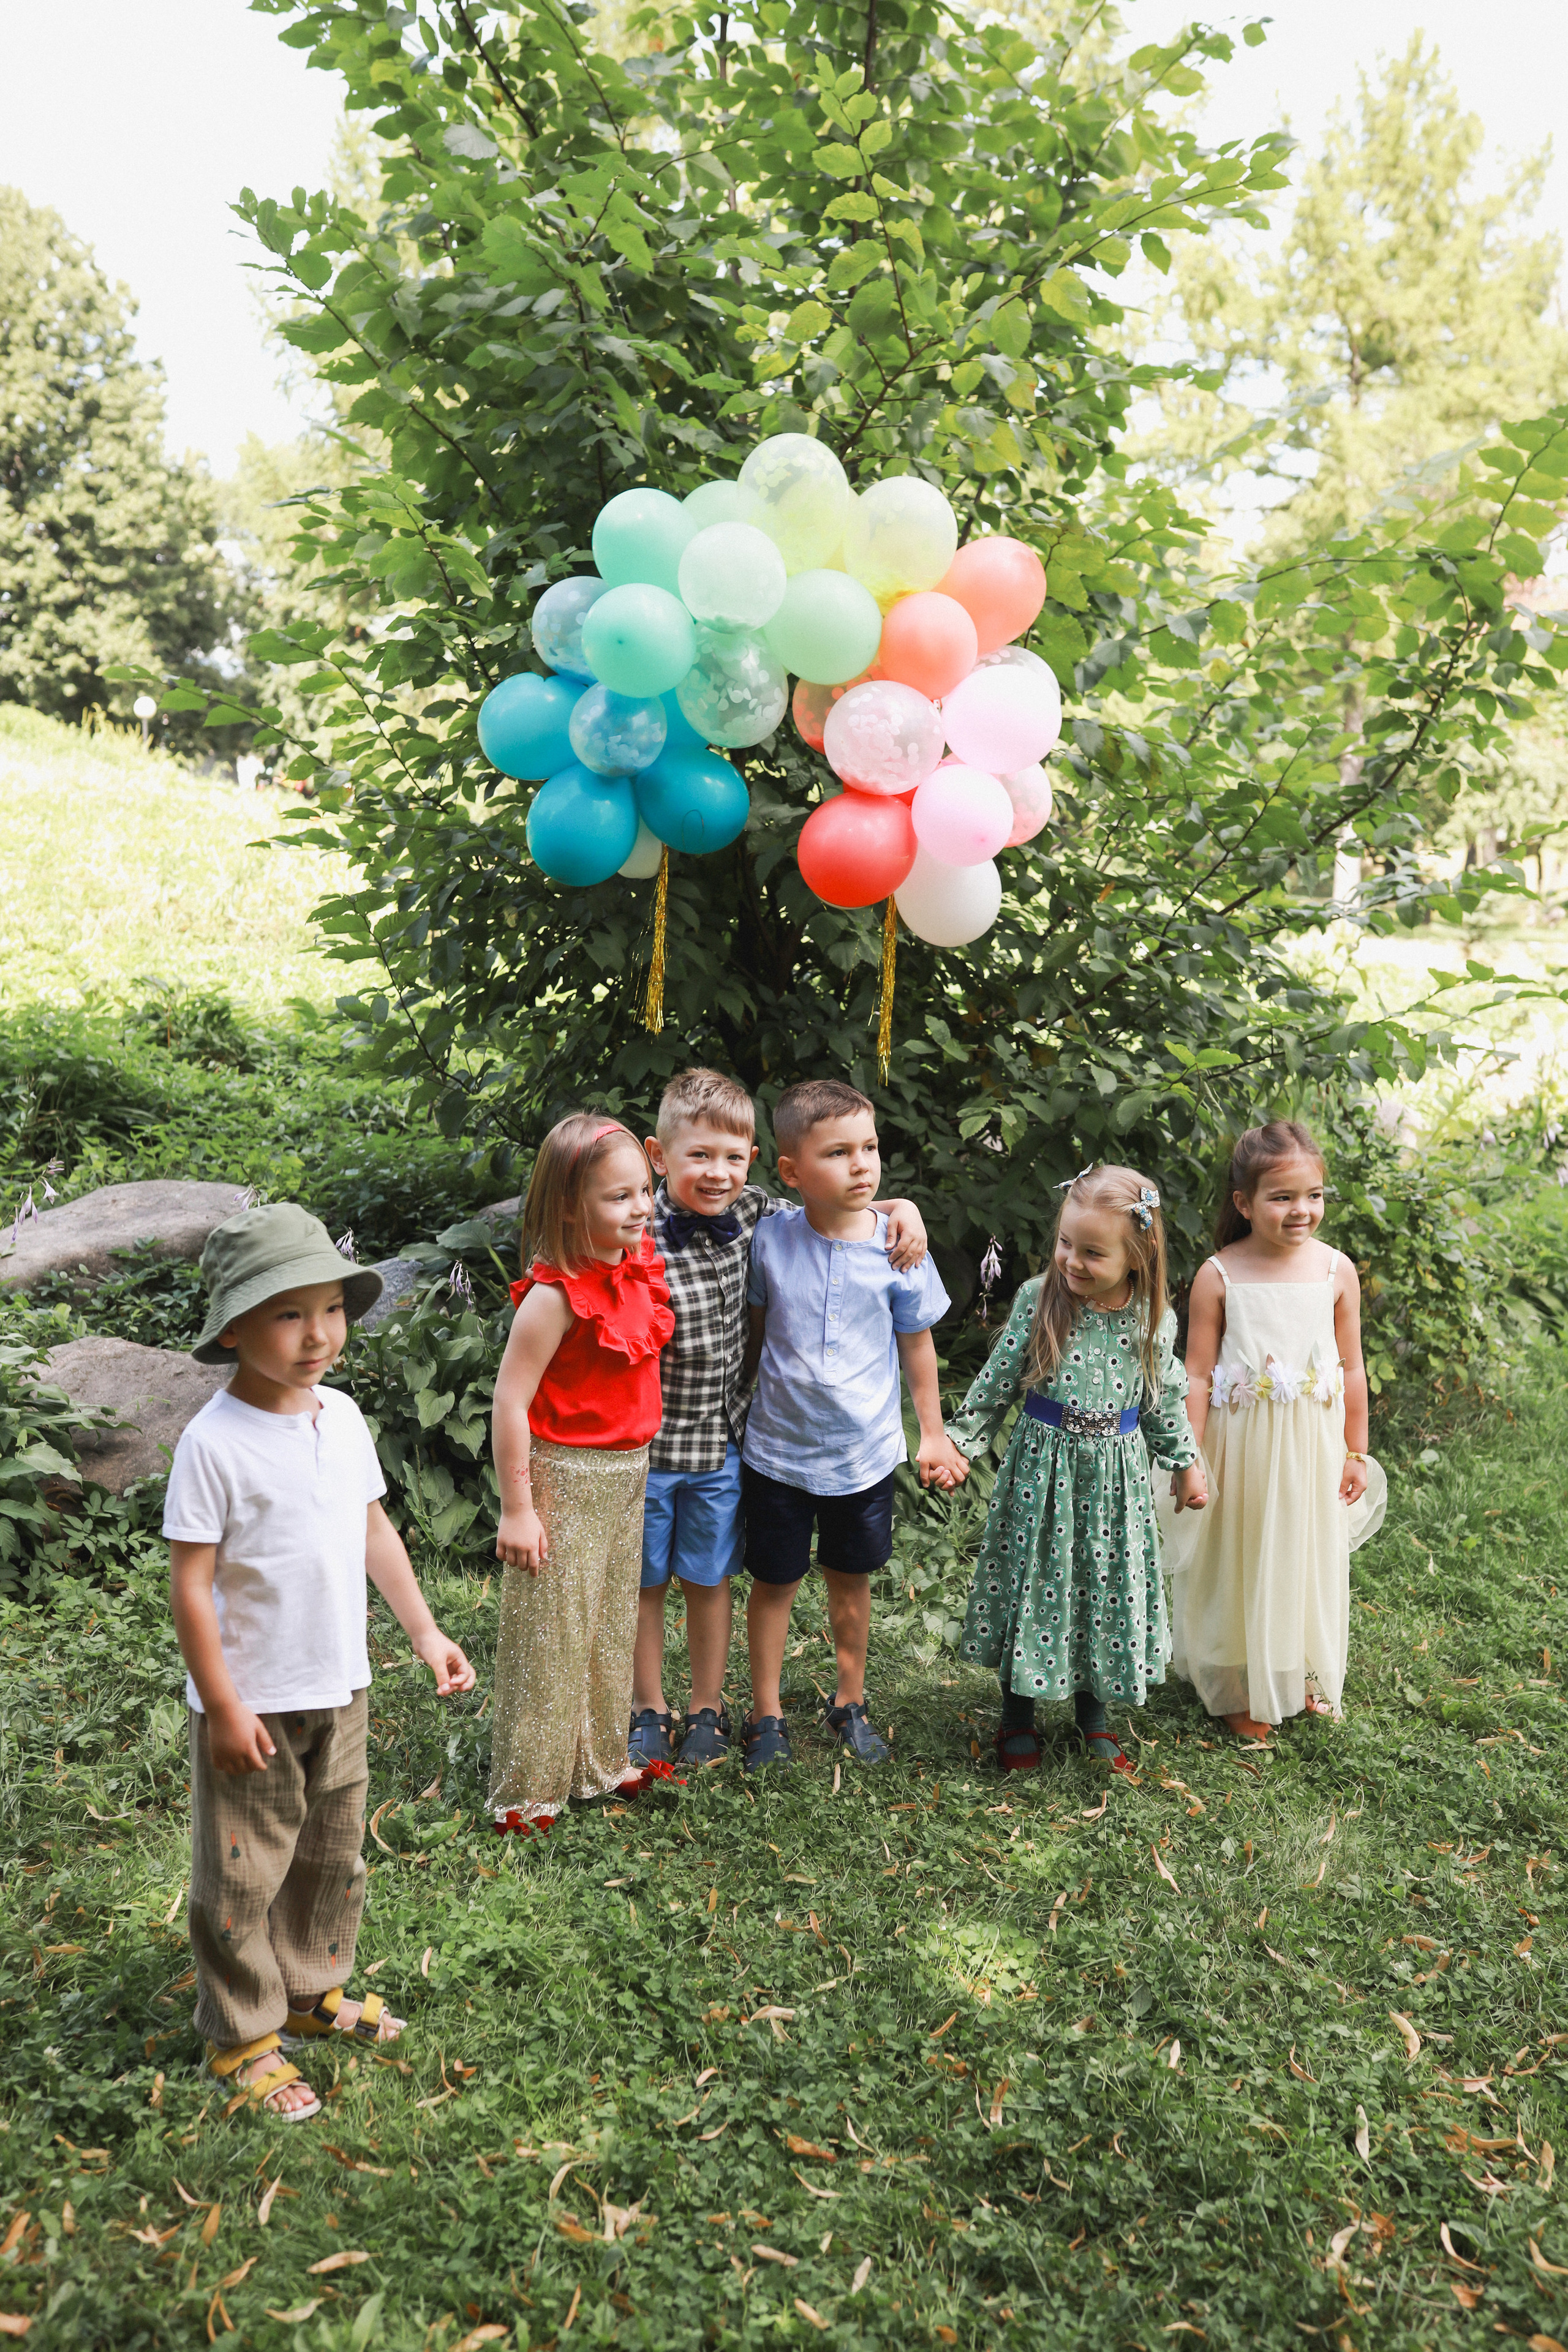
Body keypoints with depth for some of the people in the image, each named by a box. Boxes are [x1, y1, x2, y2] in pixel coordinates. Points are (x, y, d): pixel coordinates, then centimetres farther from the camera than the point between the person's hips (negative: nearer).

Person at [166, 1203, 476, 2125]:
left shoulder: (342, 1416, -2)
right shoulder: (214, 1443, -22)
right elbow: (190, 1586, -18)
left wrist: (426, 1632, 10)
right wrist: (224, 1706, -16)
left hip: (340, 1690, 6)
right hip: (253, 1704, -6)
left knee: (335, 1854, 21)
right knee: (245, 1874, 10)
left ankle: (315, 1991, 42)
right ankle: (243, 2036, 29)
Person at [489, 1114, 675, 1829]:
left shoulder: (640, 1266, -1)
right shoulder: (556, 1295, -24)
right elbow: (509, 1402, -22)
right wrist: (516, 1507, -19)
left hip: (628, 1474, 8)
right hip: (565, 1476, -8)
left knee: (611, 1627, 20)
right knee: (552, 1633, 5)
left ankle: (599, 1762, 38)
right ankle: (528, 1788, 22)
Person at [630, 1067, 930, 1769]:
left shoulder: (750, 1213, -7)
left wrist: (900, 1207, -3)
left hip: (721, 1442, 3)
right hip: (645, 1444, -3)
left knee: (709, 1581, 17)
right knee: (644, 1584, 15)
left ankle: (707, 1710, 36)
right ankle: (648, 1711, 35)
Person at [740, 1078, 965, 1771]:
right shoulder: (770, 1238, -12)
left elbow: (916, 1342, 2)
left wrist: (932, 1434, 8)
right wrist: (747, 1394, 14)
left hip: (866, 1450, 1)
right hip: (778, 1449, 0)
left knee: (851, 1581, 17)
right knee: (774, 1582, 12)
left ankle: (850, 1703, 38)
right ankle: (766, 1715, 30)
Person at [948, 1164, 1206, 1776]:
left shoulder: (1152, 1318, -7)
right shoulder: (1039, 1299, -11)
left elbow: (1164, 1399, 8)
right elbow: (998, 1382, -3)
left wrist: (1185, 1462, 13)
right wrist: (960, 1443, -4)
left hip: (1114, 1473, 1)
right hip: (1042, 1466, -1)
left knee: (1106, 1585, 11)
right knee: (1031, 1582, 8)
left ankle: (1092, 1710, 33)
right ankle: (1017, 1716, 26)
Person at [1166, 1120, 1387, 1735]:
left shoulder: (1337, 1271, -5)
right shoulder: (1218, 1276, -12)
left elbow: (1351, 1369, 3)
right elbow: (1198, 1374, -8)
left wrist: (1356, 1452, 8)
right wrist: (1191, 1460, -8)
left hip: (1314, 1443, 2)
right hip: (1241, 1443, -2)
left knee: (1309, 1559, 17)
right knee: (1241, 1563, 10)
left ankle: (1306, 1676, 39)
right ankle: (1242, 1691, 28)